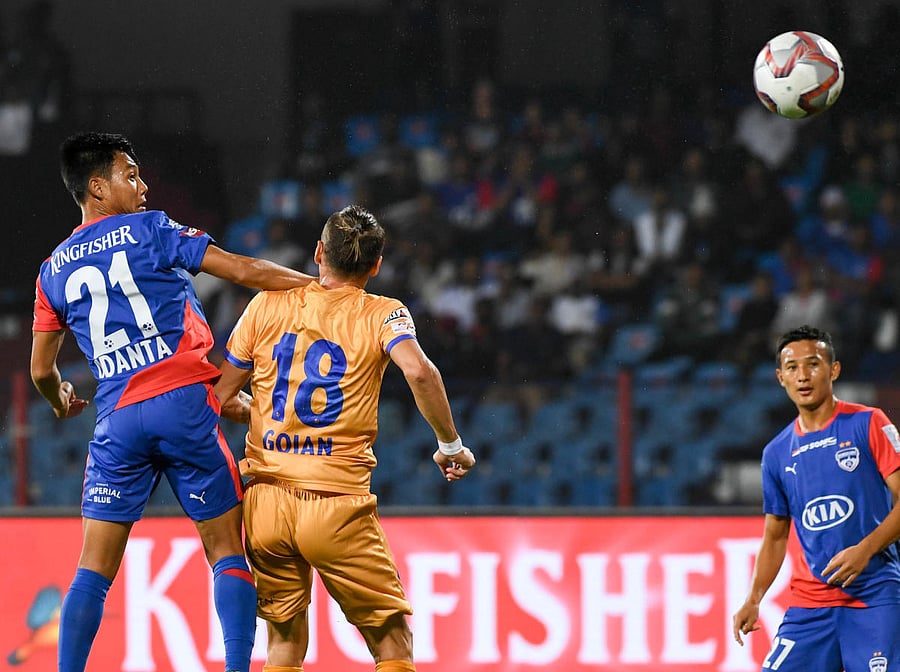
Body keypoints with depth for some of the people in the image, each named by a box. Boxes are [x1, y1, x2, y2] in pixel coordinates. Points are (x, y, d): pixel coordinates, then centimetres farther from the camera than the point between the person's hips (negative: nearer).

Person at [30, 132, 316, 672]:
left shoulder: (55, 270, 14)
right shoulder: (149, 230, 3)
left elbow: (42, 370, 18)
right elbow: (245, 271, 1)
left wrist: (62, 402, 41)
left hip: (117, 421, 3)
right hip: (184, 404, -3)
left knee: (95, 567, 5)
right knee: (227, 550, 2)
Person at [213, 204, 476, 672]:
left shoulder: (268, 305, 8)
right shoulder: (382, 315, 1)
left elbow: (219, 396, 10)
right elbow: (419, 372, -18)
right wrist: (450, 445, -5)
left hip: (266, 502, 3)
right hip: (338, 504, -3)